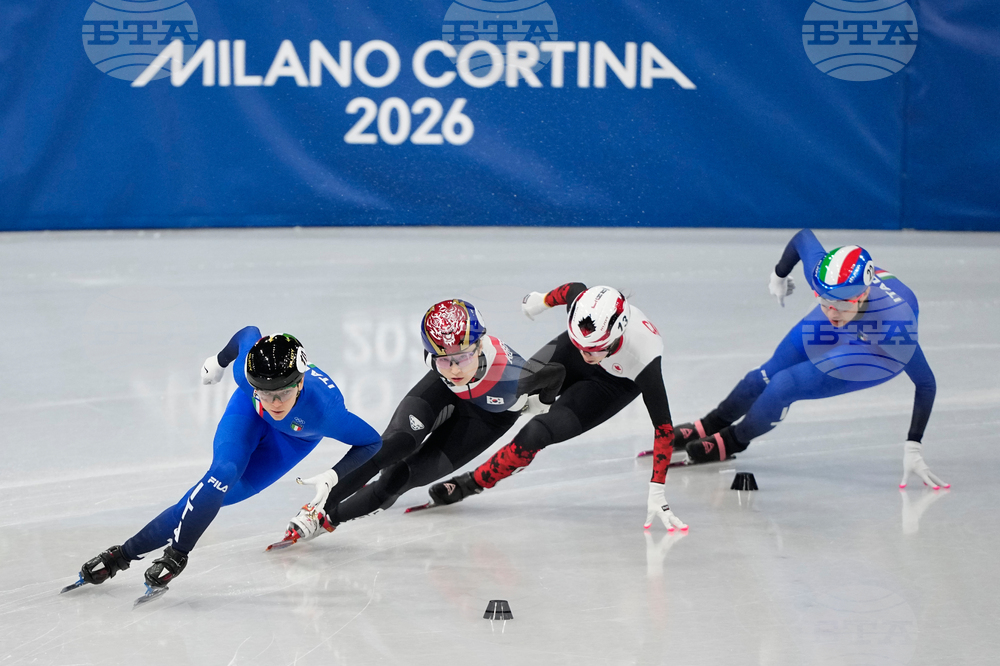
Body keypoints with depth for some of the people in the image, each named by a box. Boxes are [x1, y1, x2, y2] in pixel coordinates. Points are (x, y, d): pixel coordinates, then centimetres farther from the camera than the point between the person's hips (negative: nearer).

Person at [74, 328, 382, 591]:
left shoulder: (324, 411, -44)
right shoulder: (246, 370, -38)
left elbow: (371, 442, -28)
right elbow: (249, 333, -14)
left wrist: (334, 477, -38)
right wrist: (219, 360, 4)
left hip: (296, 435, -1)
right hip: (250, 414, 1)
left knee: (219, 495, -13)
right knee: (223, 473, -26)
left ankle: (129, 551, -5)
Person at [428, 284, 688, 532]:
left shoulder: (644, 359, -43)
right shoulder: (581, 301, -36)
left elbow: (664, 427, -35)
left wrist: (657, 492, -36)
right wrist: (543, 301, 13)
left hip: (617, 382, -4)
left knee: (539, 432, -18)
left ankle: (476, 482, -2)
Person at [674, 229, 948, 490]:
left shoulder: (894, 325, -45)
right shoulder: (819, 269, -36)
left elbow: (925, 383, -34)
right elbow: (803, 237, -11)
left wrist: (913, 449, -35)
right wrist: (779, 275, 8)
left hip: (880, 351, -4)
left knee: (786, 386, -15)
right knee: (768, 375, 13)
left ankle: (733, 441, 15)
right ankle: (712, 424, 42)